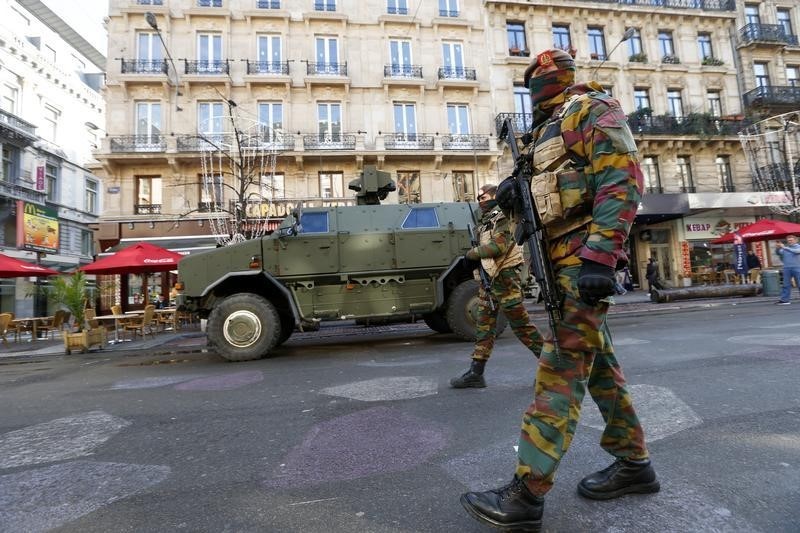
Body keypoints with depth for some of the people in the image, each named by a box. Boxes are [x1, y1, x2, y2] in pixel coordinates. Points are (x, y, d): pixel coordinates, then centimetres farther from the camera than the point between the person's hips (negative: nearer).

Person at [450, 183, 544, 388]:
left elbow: (499, 246, -20)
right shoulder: (487, 220, 18)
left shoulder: (503, 216, -9)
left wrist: (472, 253, -9)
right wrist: (475, 258, 1)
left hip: (505, 277, -9)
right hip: (490, 277, 9)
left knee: (520, 324, -2)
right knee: (484, 326, 7)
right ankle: (476, 373, 11)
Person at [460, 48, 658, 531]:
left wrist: (598, 255, -27)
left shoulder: (591, 108, -3)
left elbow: (623, 179, -17)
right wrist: (518, 190, 4)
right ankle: (634, 464, 27)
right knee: (598, 361, 13)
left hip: (583, 257, -10)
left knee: (561, 369, -12)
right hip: (566, 257, 10)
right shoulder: (550, 127, 26)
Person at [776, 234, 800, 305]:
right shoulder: (784, 248, 13)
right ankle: (784, 299, 1)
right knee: (786, 284, 1)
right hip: (786, 268, 3)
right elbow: (778, 253, -2)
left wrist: (784, 247, -25)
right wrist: (778, 248, -23)